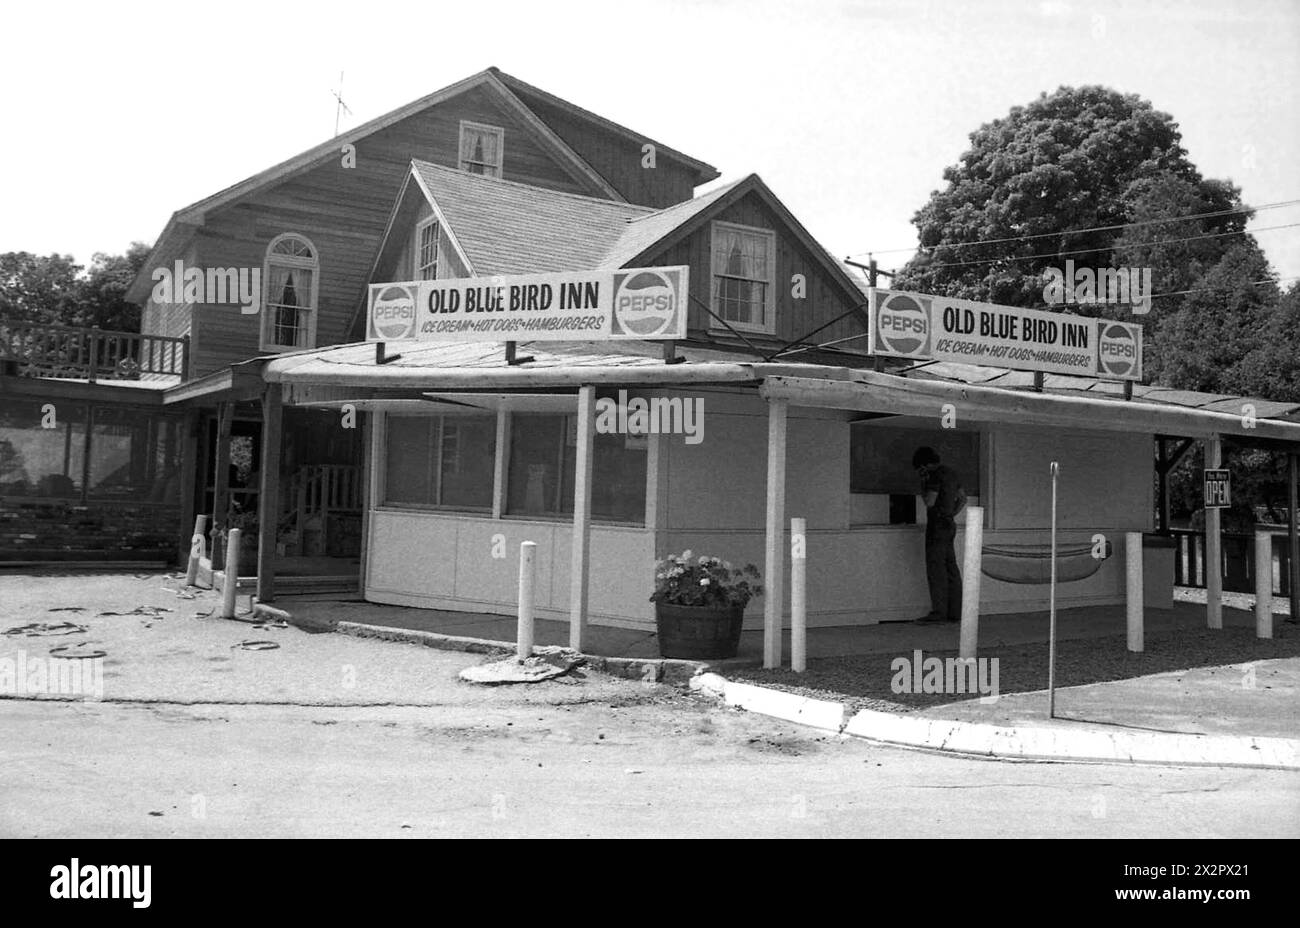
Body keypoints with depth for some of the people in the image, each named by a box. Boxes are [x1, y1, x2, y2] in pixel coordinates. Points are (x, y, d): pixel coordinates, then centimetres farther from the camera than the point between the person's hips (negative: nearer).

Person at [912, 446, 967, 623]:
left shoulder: (936, 475, -13)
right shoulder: (951, 473, 15)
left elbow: (929, 502, -18)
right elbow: (962, 498, 24)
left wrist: (922, 484, -5)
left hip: (937, 526, -9)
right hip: (950, 525, 9)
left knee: (936, 568, -9)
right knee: (951, 568, 8)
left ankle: (938, 612, -11)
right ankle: (955, 612, 9)